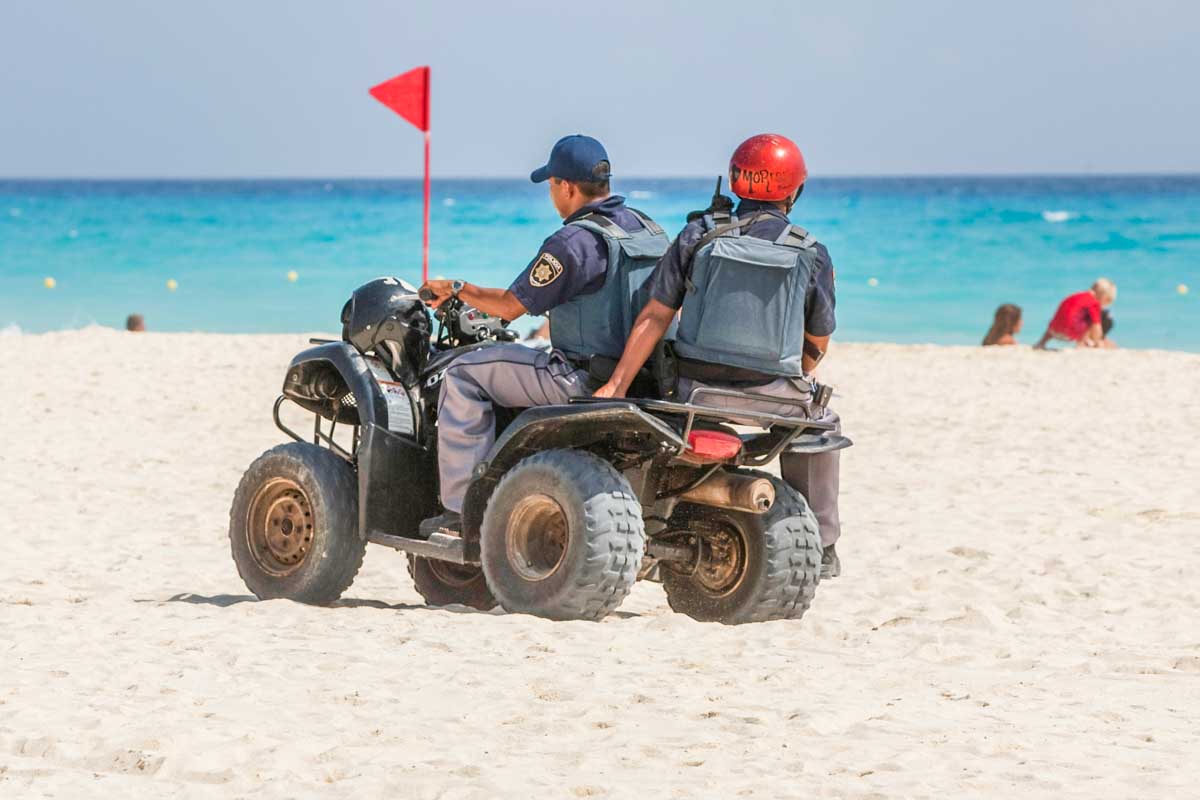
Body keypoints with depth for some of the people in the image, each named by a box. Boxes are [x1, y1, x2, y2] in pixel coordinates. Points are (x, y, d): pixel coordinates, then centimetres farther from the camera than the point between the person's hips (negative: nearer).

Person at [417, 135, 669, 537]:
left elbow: (511, 306, -10)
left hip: (587, 383, -9)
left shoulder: (573, 242, -17)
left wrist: (458, 289, 7)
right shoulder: (648, 229, 9)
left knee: (465, 375, 1)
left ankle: (460, 509, -3)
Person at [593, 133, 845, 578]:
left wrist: (616, 385, -1)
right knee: (818, 425, 31)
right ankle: (820, 548, 28)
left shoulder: (699, 236, 1)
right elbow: (817, 343, 11)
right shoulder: (812, 255, 2)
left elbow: (654, 317, -2)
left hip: (700, 392, 0)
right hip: (774, 399, 0)